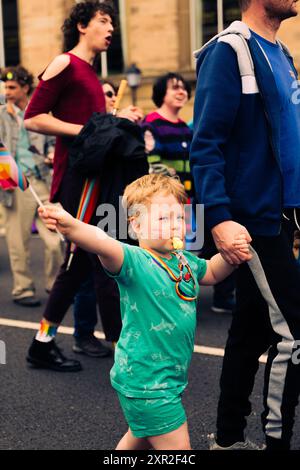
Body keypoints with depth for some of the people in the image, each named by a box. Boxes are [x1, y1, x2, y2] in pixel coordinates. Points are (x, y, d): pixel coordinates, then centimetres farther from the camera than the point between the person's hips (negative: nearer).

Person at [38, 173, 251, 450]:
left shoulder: (185, 261, 4)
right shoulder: (135, 262, -22)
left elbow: (211, 273, 25)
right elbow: (104, 246, -43)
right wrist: (71, 227, -63)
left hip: (170, 375, 8)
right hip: (145, 382, -8)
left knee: (141, 438, 27)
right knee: (177, 447, -2)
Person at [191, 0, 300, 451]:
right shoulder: (230, 50, -12)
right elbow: (206, 143, -17)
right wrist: (220, 219, -25)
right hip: (253, 220, -8)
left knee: (252, 330, 14)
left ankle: (229, 437, 25)